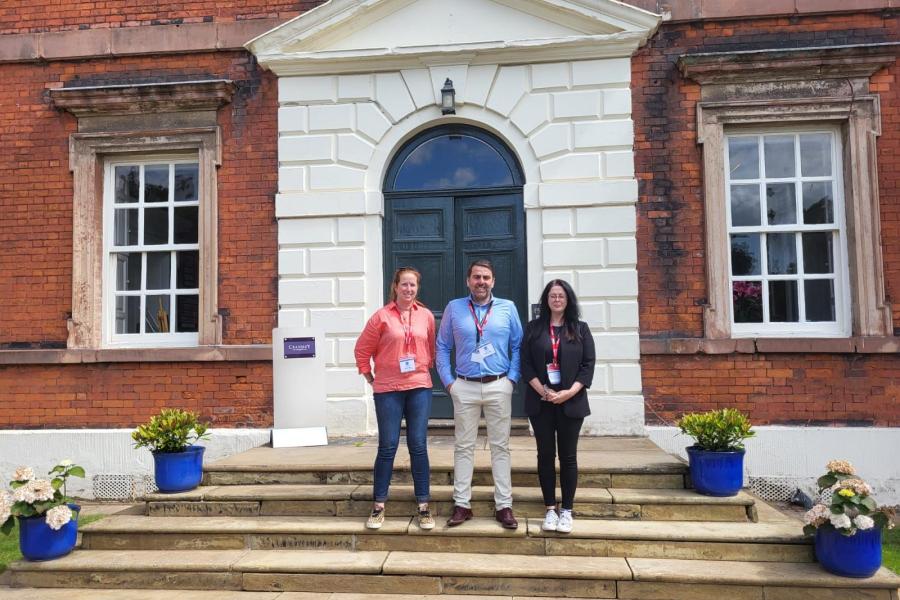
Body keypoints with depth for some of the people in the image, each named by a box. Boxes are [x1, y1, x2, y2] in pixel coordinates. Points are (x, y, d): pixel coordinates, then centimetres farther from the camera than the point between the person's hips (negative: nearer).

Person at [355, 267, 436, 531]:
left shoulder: (426, 316, 4)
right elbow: (362, 350, 4)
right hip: (388, 390, -2)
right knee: (387, 447, 3)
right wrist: (370, 378, 3)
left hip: (419, 388, 2)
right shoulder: (382, 316, -3)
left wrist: (425, 370, 9)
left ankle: (424, 506, 15)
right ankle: (379, 505, 17)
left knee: (418, 446, 5)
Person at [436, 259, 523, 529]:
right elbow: (442, 347, 7)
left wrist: (512, 378, -2)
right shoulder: (454, 308, 5)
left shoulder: (508, 308, 5)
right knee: (463, 446, 6)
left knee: (500, 446, 5)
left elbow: (518, 346, 6)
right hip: (465, 387, 0)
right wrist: (448, 380, 0)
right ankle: (462, 504, 15)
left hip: (499, 387, 0)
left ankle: (504, 505, 13)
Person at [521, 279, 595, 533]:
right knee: (545, 455, 5)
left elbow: (589, 364, 0)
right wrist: (543, 391, -12)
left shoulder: (580, 328, 5)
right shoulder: (533, 328, 5)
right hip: (540, 401, 1)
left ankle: (567, 511, 14)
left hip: (571, 402, 0)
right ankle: (550, 509, 15)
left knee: (568, 456, 4)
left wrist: (569, 392, -12)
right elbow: (525, 363, 0)